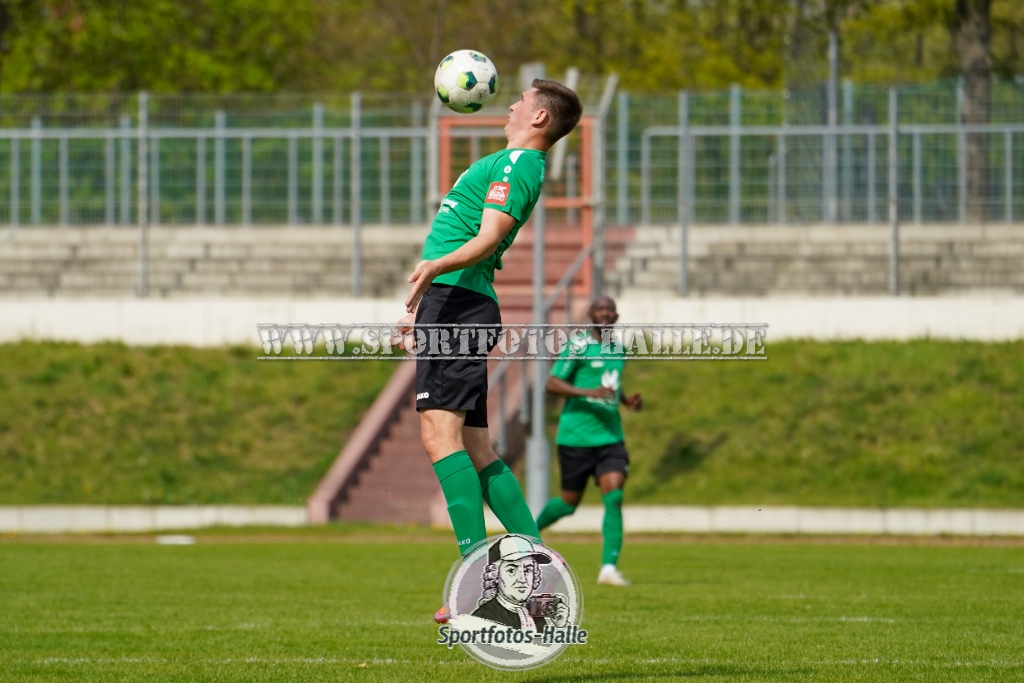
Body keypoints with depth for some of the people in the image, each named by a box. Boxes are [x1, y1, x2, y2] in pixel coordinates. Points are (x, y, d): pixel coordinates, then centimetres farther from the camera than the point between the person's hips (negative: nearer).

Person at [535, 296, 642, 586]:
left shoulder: (618, 350, 14)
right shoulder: (578, 348, -7)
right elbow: (552, 383, -12)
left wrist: (627, 400, 10)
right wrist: (588, 393, -24)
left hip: (610, 437, 5)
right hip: (576, 437, -5)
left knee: (613, 498, -13)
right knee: (569, 503, 6)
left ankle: (609, 567, -15)